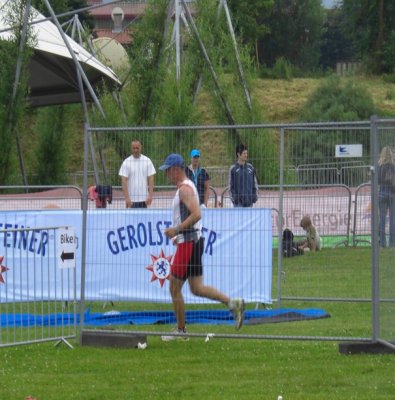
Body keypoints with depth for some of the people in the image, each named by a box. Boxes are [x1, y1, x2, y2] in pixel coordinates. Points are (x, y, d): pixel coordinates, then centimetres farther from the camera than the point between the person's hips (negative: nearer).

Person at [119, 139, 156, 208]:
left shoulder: (147, 161, 4)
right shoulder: (126, 162, -2)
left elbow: (151, 179, 2)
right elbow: (124, 182, -6)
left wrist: (150, 196, -9)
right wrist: (127, 198, -15)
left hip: (144, 199, 2)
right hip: (131, 200, -2)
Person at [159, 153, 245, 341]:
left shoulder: (185, 188, -15)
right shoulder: (187, 187, 17)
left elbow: (196, 214, -27)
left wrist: (176, 230, -24)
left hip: (188, 243, -10)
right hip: (193, 241, 10)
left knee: (174, 288, -1)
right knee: (197, 289, 9)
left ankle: (180, 330, 6)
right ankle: (232, 303, 0)